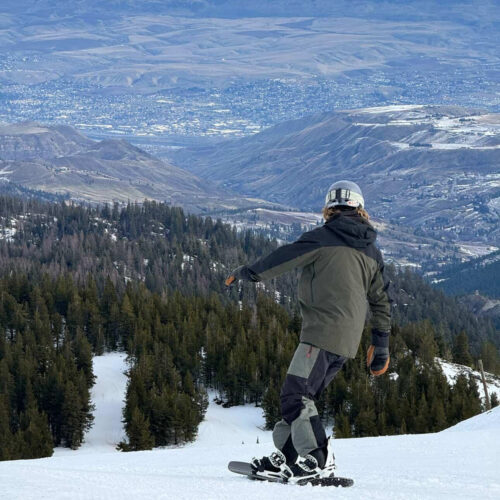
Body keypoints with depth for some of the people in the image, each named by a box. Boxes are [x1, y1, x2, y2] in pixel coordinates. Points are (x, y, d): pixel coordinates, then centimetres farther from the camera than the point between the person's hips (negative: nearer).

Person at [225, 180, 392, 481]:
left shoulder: (322, 238, -3)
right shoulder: (372, 251, 17)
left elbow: (285, 257, 1)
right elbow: (381, 301, 20)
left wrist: (248, 273, 17)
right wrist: (381, 346, 26)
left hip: (322, 332, -8)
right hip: (348, 340, 8)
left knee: (296, 394, -9)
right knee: (303, 394, 13)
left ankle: (318, 458, -20)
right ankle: (287, 457, 11)